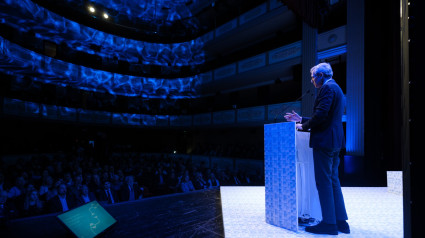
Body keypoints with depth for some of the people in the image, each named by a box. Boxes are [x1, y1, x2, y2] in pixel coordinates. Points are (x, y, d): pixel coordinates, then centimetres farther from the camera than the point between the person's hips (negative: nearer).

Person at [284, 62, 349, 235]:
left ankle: (329, 223, 4)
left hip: (324, 140, -10)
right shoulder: (336, 89, 22)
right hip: (335, 142, 11)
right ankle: (341, 221, 21)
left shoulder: (327, 88, -10)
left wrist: (304, 126, -8)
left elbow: (321, 114, -22)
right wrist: (301, 120, 21)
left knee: (323, 182, -4)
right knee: (333, 181, 14)